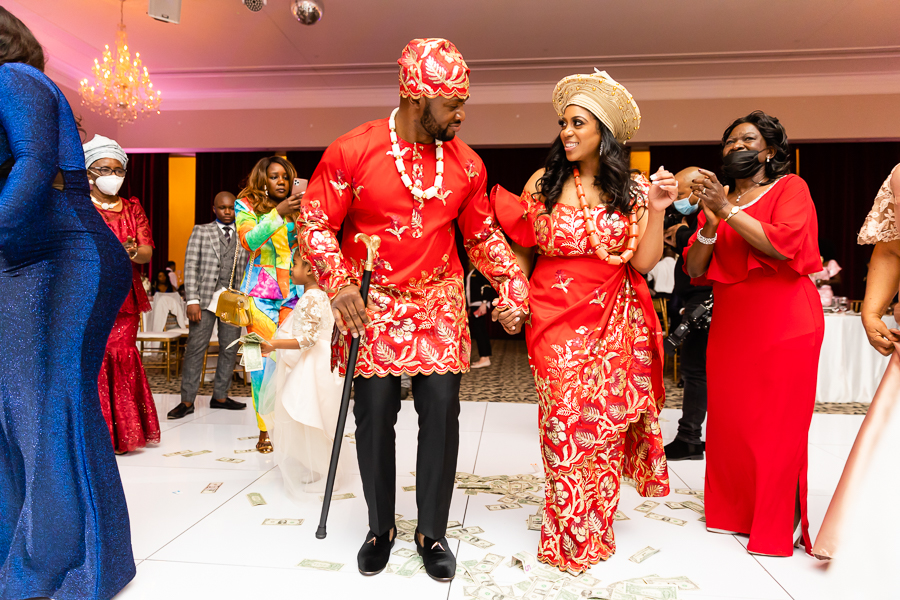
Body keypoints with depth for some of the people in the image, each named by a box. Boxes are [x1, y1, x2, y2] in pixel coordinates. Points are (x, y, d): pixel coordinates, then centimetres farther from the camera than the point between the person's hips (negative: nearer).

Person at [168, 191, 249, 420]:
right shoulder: (201, 231, 8)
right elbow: (191, 266, 1)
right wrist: (192, 300, -8)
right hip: (206, 297, -2)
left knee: (229, 349, 6)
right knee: (196, 348, -3)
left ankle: (220, 396, 18)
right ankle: (187, 401, 3)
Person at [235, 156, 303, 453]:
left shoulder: (295, 209, 13)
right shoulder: (246, 205, 8)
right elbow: (249, 240, -10)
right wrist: (278, 213, -18)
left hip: (293, 291, 2)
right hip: (260, 292, -2)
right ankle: (265, 429, 3)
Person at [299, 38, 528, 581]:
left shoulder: (467, 163, 3)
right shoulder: (351, 151, -8)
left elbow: (483, 235, 13)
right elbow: (316, 224, -3)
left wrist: (513, 286, 2)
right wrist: (339, 285, -17)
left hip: (440, 304, 2)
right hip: (371, 306, -2)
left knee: (442, 411, -1)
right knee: (375, 415, 4)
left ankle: (433, 532, 20)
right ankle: (381, 527, 27)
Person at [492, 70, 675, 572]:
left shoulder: (633, 190, 4)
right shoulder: (543, 183, 3)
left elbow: (643, 262, -2)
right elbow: (521, 250, 7)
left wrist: (657, 210, -13)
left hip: (614, 323, 1)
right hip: (556, 320, 0)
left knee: (604, 422, 4)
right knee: (564, 421, -1)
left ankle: (598, 530, 25)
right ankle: (567, 535, 17)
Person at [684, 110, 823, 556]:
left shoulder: (790, 187, 2)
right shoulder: (717, 201, 14)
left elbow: (784, 244, -17)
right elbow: (694, 270, 6)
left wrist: (727, 210, -16)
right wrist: (709, 224, -10)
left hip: (784, 326, -4)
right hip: (729, 326, 4)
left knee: (778, 426, -1)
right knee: (728, 420, 6)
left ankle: (780, 527, 15)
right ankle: (734, 511, 24)